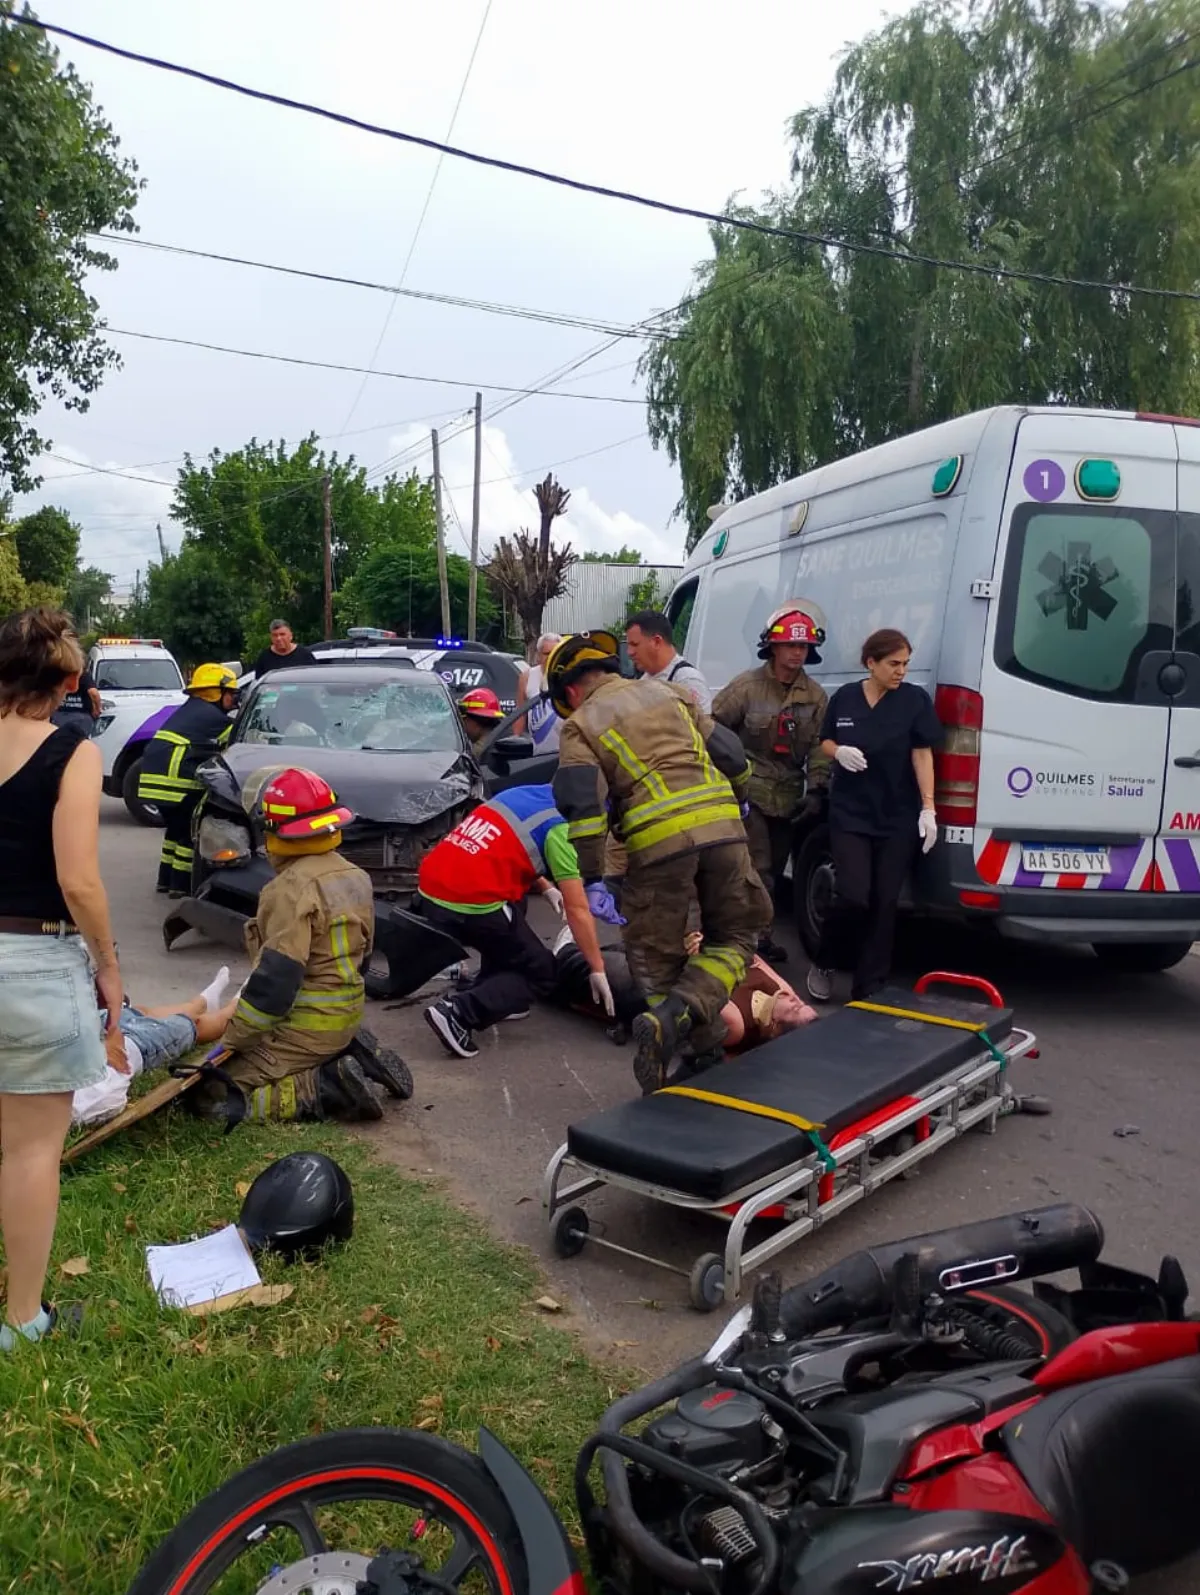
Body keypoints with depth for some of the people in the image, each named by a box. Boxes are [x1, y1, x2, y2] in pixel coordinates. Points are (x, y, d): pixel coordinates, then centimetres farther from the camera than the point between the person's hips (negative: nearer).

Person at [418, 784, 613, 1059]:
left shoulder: (520, 793, 19)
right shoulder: (559, 827, -2)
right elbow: (577, 910, -2)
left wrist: (546, 888, 28)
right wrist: (597, 970, 6)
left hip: (429, 892, 8)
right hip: (470, 905, -8)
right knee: (539, 975, 11)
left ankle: (493, 997, 27)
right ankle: (458, 1012, -7)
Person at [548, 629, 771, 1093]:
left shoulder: (579, 725, 10)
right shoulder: (669, 692, 21)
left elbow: (582, 804, -4)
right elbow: (728, 752, 21)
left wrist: (591, 880, -2)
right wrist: (735, 801, 39)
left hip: (659, 841, -3)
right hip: (722, 827, 3)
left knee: (656, 956, 14)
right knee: (735, 935, 15)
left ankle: (705, 1048, 13)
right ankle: (678, 1015, -7)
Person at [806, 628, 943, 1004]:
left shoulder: (915, 699, -3)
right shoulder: (844, 697, 2)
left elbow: (922, 755, -4)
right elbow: (825, 743, 13)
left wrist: (928, 808, -11)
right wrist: (839, 752, -10)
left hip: (898, 818, 0)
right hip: (849, 815, 0)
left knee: (884, 903, 3)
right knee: (852, 896, -11)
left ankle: (868, 989, 13)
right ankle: (824, 963, 16)